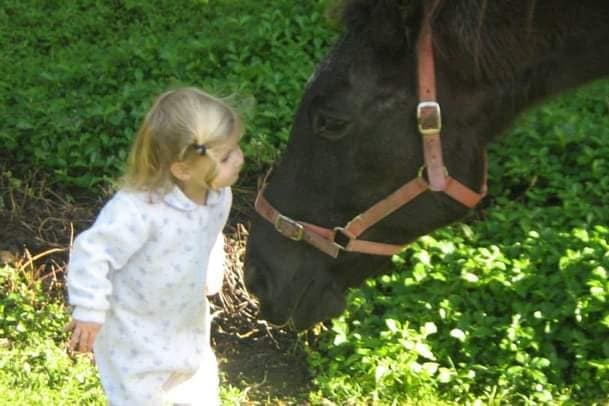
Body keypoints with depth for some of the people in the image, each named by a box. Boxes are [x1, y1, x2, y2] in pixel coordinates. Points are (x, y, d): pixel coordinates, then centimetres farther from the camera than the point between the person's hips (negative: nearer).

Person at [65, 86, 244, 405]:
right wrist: (88, 312, -22)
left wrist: (210, 279, 15)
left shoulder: (219, 195, -15)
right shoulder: (138, 209, -39)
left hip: (188, 318, 7)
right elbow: (92, 252, -29)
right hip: (135, 330, -6)